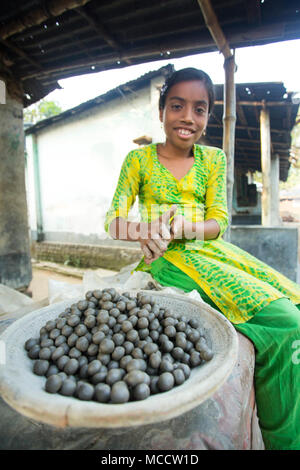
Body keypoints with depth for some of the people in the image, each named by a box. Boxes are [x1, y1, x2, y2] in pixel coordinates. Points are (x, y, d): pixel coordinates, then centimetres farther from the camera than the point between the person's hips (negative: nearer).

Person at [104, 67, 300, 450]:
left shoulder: (213, 159, 12)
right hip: (170, 259, -5)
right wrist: (139, 231, -26)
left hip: (212, 251, 5)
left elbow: (218, 222, 2)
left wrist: (185, 227, -20)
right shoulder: (140, 159, 4)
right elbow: (113, 217, -2)